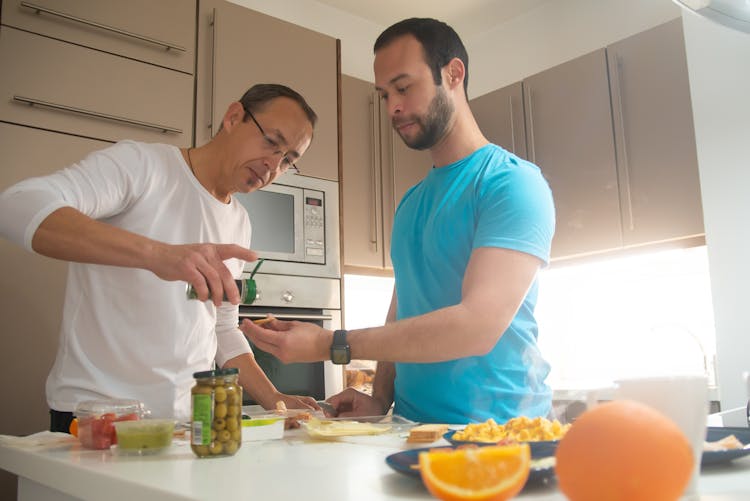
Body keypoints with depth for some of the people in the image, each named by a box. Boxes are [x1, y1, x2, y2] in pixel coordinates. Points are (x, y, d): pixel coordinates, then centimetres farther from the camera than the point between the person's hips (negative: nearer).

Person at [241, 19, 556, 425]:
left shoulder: (511, 182, -10)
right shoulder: (410, 202, 15)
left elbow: (478, 326, -21)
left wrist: (330, 345, -21)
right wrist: (379, 398, 2)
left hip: (496, 431, -5)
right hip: (414, 429, 6)